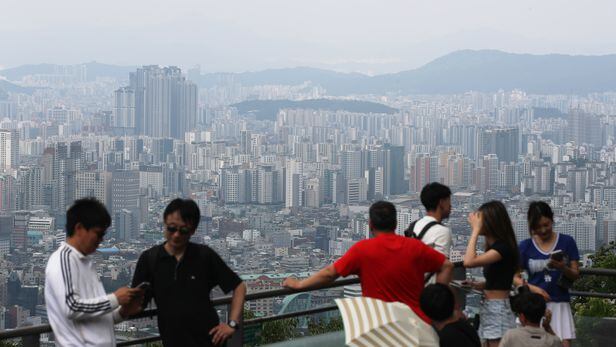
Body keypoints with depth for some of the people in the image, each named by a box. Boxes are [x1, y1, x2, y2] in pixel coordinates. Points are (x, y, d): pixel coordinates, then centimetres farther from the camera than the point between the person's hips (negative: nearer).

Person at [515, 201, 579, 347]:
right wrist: (532, 288, -17)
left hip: (560, 304, 0)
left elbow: (576, 275, 2)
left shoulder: (567, 242, 1)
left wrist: (563, 268, -19)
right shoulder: (525, 246, 2)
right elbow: (515, 277, 1)